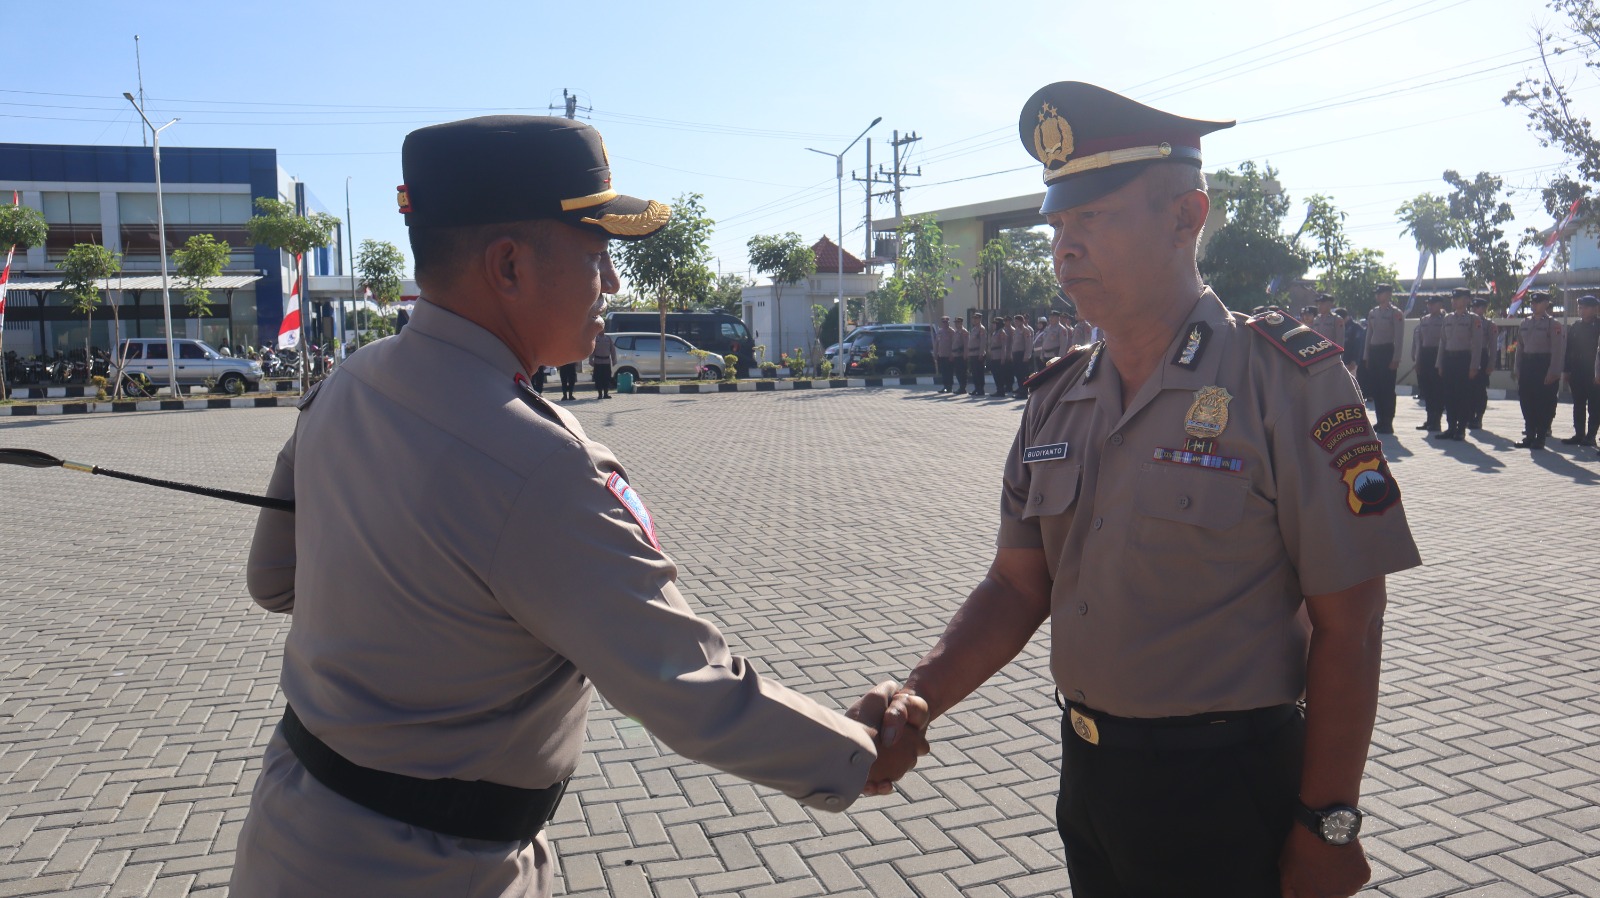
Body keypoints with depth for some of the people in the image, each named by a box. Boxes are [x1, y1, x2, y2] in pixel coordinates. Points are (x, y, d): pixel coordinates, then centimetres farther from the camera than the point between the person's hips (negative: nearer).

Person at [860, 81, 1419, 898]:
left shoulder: (1285, 380, -14)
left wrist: (1327, 827, -10)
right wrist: (918, 697, -11)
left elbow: (1347, 623, -12)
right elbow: (1019, 587, 4)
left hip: (1227, 799, -5)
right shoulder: (1057, 400, 3)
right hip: (1087, 772, 5)